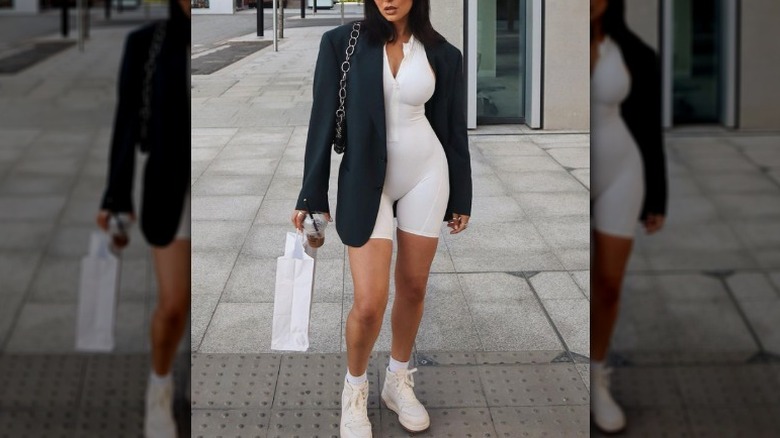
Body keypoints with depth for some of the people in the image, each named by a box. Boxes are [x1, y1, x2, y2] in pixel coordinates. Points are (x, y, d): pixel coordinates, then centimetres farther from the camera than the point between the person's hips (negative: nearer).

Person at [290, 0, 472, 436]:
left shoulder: (443, 54, -1)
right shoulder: (342, 42, -6)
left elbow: (454, 128, 6)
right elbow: (324, 119, -4)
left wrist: (462, 197, 10)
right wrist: (312, 195, -4)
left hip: (426, 174, 2)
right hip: (366, 179, -2)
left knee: (413, 288, 11)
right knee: (370, 302, -6)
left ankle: (399, 380, 33)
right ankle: (355, 387, 20)